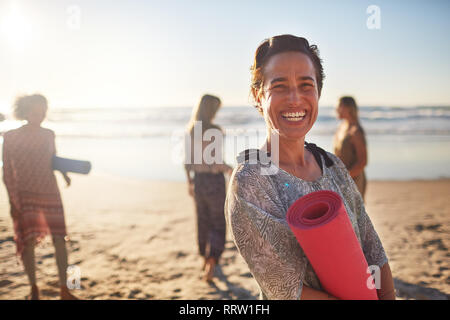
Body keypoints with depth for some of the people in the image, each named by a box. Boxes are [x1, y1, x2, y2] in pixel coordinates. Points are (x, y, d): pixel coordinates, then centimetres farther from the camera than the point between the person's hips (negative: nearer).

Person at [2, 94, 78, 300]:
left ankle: (64, 290, 9)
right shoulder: (11, 137, -3)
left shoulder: (48, 135, 7)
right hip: (25, 195, -3)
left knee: (60, 239, -1)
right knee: (28, 242, -5)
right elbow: (7, 173, -2)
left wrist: (64, 173, 2)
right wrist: (13, 200, -8)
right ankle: (34, 289, 16)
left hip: (50, 193, 3)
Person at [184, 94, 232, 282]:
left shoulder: (191, 130, 1)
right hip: (214, 181, -6)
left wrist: (189, 182, 17)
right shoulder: (215, 131, -18)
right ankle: (211, 262, -7)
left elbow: (188, 161, 7)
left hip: (198, 180, 6)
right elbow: (217, 162, -22)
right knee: (218, 224, 7)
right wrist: (230, 169, -2)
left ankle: (205, 259, 36)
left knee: (203, 221, 21)